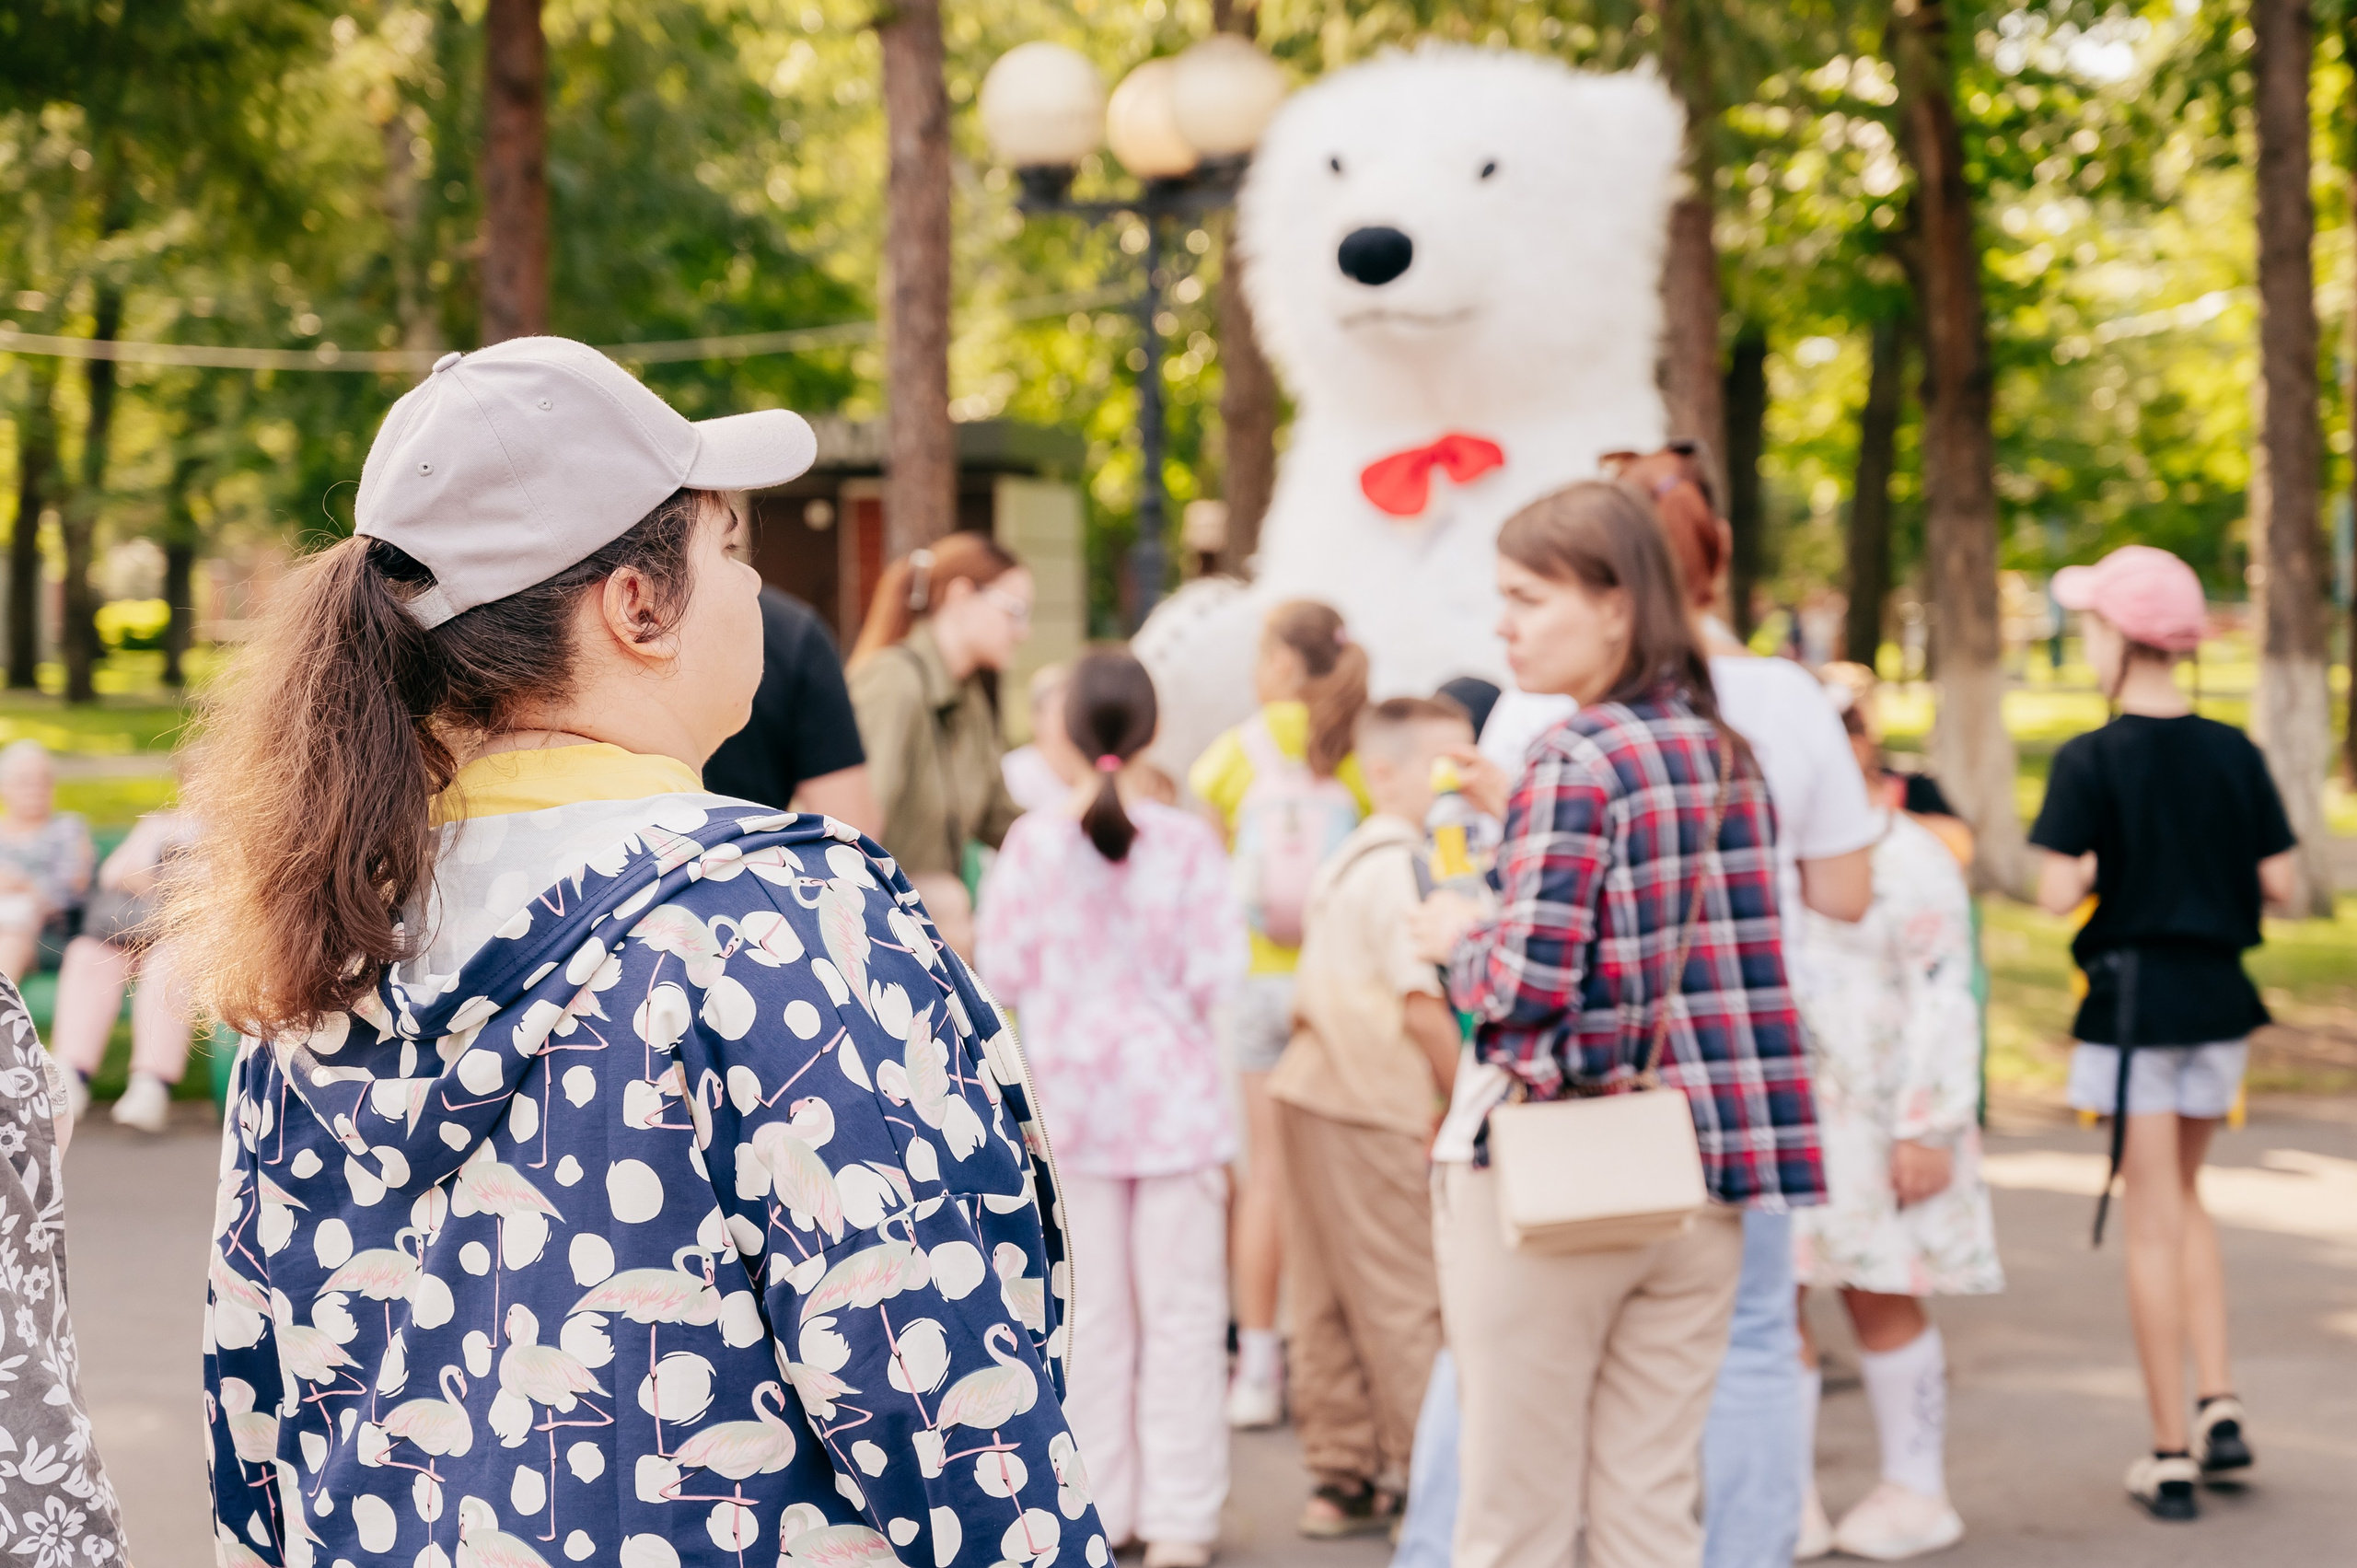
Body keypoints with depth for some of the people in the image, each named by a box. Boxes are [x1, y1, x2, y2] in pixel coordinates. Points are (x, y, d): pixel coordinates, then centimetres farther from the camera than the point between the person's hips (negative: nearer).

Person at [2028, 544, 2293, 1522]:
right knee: (2185, 1198, 22)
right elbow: (2280, 885, 1)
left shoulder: (2091, 761, -12)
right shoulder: (2234, 754, 0)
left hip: (2132, 997, -4)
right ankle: (2220, 1406, 11)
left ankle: (2172, 1456, 6)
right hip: (2219, 999, 4)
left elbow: (2059, 892, -18)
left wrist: (2105, 863, 3)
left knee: (2152, 1220, 3)